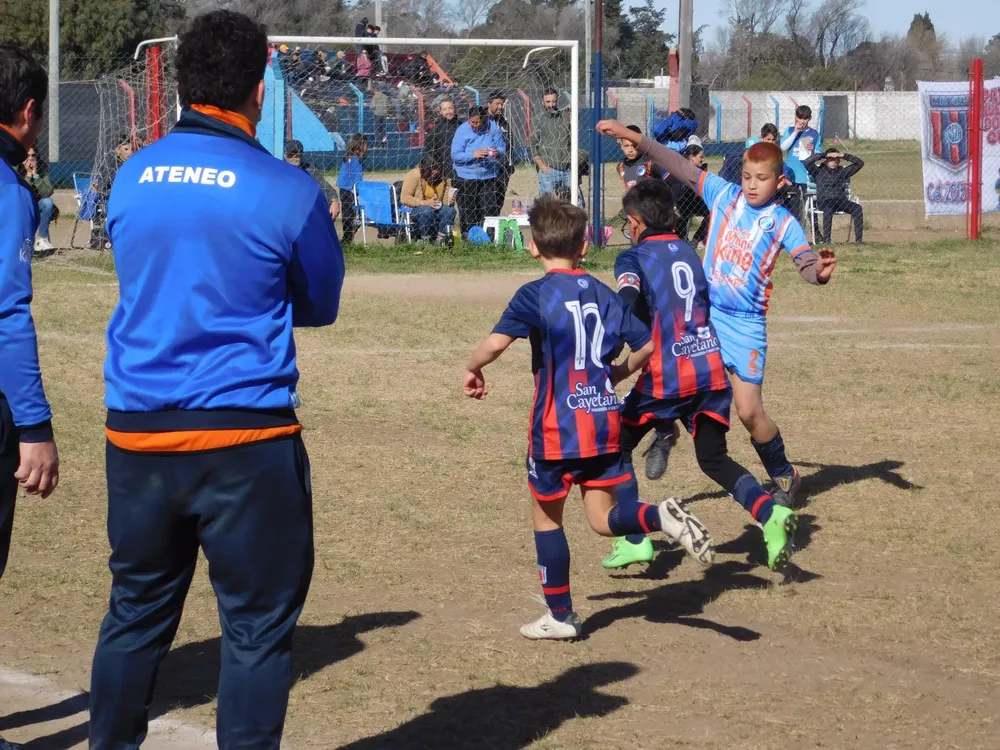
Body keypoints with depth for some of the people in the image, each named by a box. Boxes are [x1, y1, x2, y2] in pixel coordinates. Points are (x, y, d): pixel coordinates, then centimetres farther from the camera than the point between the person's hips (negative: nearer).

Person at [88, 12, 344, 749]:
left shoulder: (131, 177, 4)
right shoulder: (287, 191, -8)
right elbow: (320, 306, 6)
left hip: (136, 432, 5)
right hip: (244, 437, -5)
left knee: (136, 612, 17)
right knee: (258, 625, 3)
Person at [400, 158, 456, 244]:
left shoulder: (444, 178, 0)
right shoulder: (414, 174, -13)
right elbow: (404, 198, -19)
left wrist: (450, 200, -18)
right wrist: (425, 203, -30)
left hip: (437, 209, 4)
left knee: (450, 210, -27)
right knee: (427, 211, -38)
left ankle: (440, 240, -20)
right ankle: (426, 241, -27)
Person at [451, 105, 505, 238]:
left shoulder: (492, 127, 1)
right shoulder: (462, 130, -7)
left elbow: (502, 148, 6)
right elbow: (455, 155, -12)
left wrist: (498, 152, -17)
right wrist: (473, 155, -25)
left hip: (488, 176, 3)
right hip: (467, 177, -2)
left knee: (489, 210, 5)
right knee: (468, 213, 1)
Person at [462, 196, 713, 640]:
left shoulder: (535, 295, -10)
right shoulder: (604, 295, 7)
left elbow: (497, 342, -24)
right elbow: (646, 345, 7)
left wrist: (473, 369, -5)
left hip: (557, 425, -5)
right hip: (605, 420, 5)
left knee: (546, 517, 12)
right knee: (604, 518, 10)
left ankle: (560, 616, 19)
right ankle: (661, 517, -21)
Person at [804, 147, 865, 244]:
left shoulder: (843, 171, 21)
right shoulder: (819, 170, 13)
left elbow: (860, 163, 16)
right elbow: (807, 162, -4)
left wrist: (844, 156, 5)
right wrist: (824, 155, -3)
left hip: (841, 201, 3)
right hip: (824, 201, -3)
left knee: (857, 208, -25)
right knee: (828, 209, -39)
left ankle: (859, 239, -28)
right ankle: (826, 239, -40)